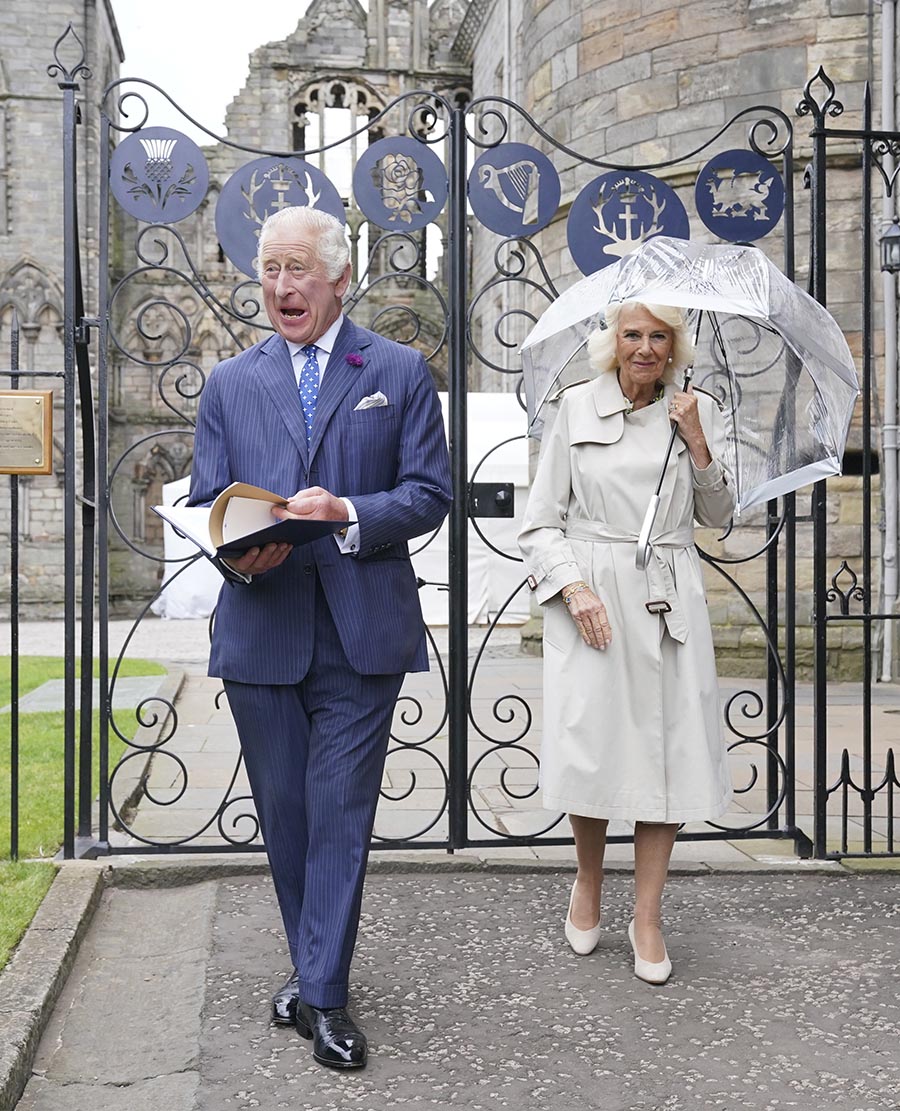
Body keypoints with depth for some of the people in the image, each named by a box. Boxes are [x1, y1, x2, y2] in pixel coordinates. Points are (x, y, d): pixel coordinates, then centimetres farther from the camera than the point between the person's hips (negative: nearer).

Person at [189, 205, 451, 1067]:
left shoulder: (400, 372, 5)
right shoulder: (229, 384, 12)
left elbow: (429, 493, -2)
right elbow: (205, 504, 8)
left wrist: (347, 512, -19)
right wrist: (239, 551, -14)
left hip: (361, 632, -3)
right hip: (260, 631, 3)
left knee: (340, 811, -2)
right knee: (283, 813, 12)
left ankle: (322, 993, 8)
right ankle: (313, 967, 30)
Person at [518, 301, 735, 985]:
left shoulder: (698, 411, 9)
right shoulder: (577, 407, 3)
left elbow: (719, 516, 11)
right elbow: (540, 522, 3)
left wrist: (696, 441, -3)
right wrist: (574, 588, -11)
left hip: (670, 601, 2)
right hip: (591, 597, -1)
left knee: (667, 751, 0)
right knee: (588, 747, -5)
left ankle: (648, 917, 14)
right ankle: (588, 883, 24)